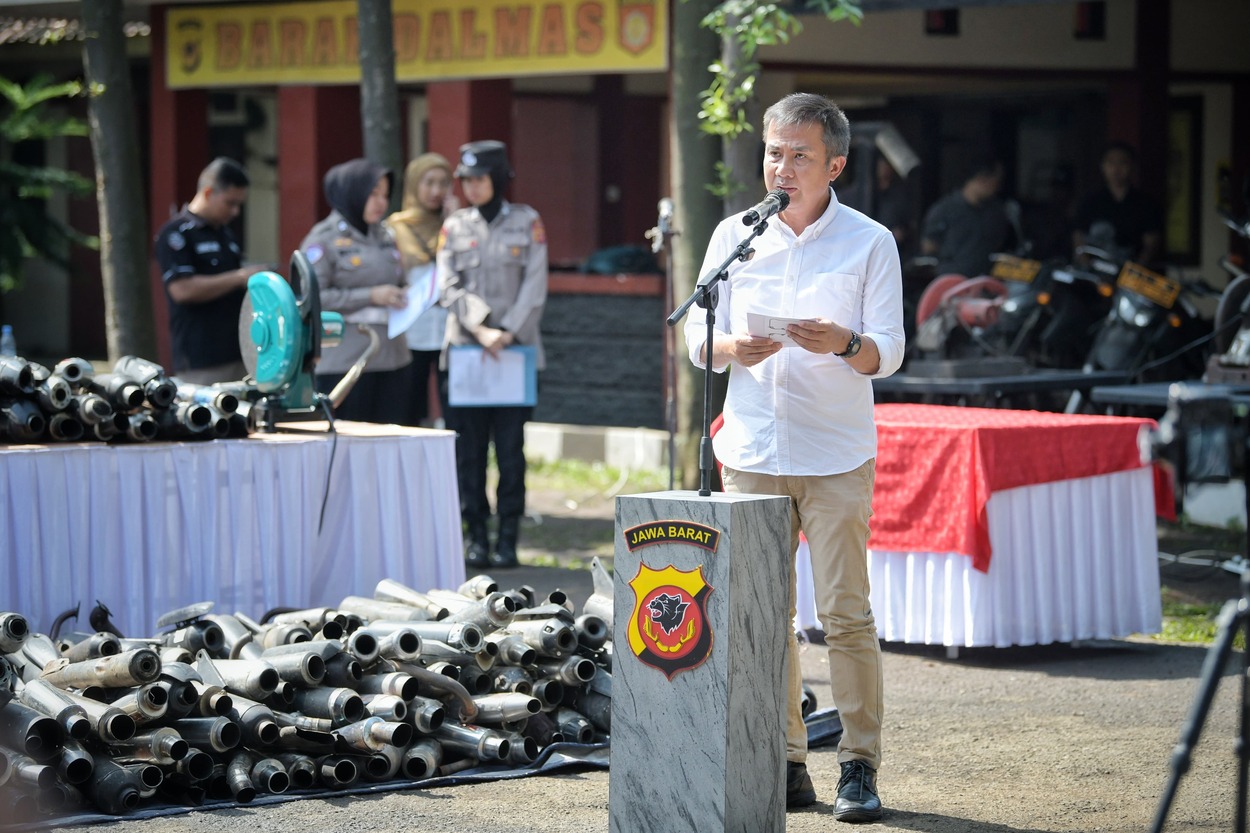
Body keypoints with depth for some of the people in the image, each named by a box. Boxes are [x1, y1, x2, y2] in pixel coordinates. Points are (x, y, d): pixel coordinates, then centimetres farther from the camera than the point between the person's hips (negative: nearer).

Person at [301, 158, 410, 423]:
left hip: (391, 359, 6)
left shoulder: (384, 237, 16)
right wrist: (371, 296, -14)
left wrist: (404, 297, 6)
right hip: (343, 363, -6)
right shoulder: (324, 240, -3)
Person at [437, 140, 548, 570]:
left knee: (510, 446, -3)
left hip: (516, 349, -2)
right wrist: (480, 328, -11)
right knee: (468, 446, 0)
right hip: (465, 348, 2)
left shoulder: (526, 222, 4)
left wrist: (508, 333, -11)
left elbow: (535, 286, -1)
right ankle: (476, 535, 5)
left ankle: (508, 538, 1)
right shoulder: (455, 227, 9)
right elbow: (449, 286, 2)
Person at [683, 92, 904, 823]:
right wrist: (734, 349, -14)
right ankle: (785, 764, 11)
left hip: (837, 456, -3)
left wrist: (845, 344, -24)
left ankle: (860, 767, 0)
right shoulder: (734, 235, 8)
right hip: (752, 452, 3)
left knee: (846, 613, -7)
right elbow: (698, 340, 9)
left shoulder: (870, 242, 1)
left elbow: (889, 351, -3)